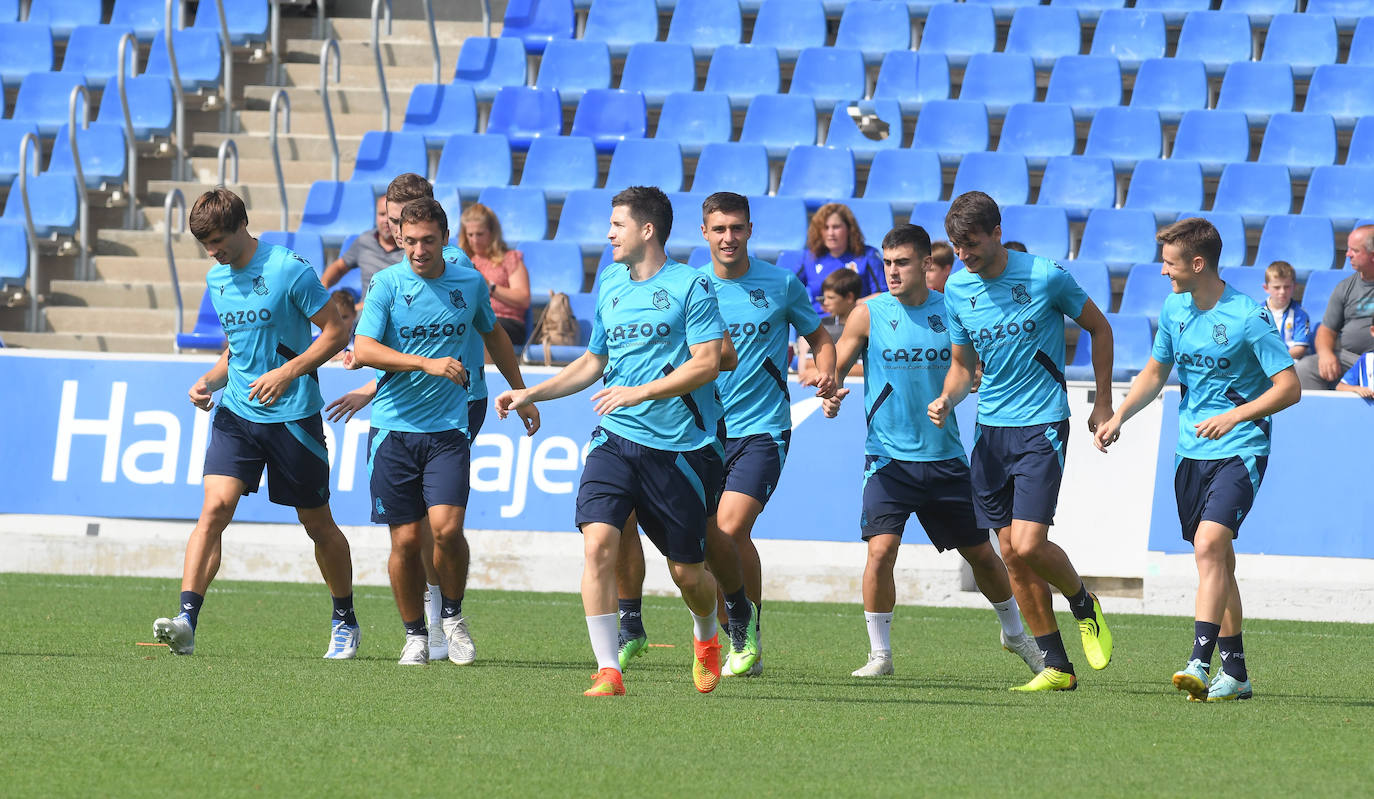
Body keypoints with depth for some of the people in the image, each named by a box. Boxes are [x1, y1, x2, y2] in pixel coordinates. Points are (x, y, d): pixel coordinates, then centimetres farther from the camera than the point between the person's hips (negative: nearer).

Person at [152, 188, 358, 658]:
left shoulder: (289, 269, -11)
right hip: (236, 412, 4)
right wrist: (208, 380, 4)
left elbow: (336, 332, -9)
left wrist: (288, 372, -19)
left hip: (293, 416, -4)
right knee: (214, 508, -15)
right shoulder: (217, 280, 10)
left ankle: (345, 623, 28)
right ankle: (186, 622, -25)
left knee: (317, 523, 8)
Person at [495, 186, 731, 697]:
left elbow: (707, 364, -13)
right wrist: (530, 395, 17)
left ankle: (706, 637, 40)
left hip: (679, 445, -4)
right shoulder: (610, 286, 13)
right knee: (598, 542, -18)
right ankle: (608, 670, -15)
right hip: (615, 439, 4)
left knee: (687, 571, 5)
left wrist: (640, 392, -20)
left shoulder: (690, 287, -6)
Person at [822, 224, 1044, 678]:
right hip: (889, 458, -2)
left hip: (945, 457, 2)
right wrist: (829, 395, -22)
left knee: (980, 552, 11)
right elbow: (834, 368, -1)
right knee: (881, 549, -18)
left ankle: (1015, 633, 35)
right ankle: (879, 653, -3)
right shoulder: (869, 314, -2)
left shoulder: (951, 312, 2)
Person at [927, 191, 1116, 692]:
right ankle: (1057, 666, 11)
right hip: (990, 426, 5)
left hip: (1042, 425, -5)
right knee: (1011, 554, 3)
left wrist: (1103, 405, 4)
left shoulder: (1046, 276, -10)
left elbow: (1099, 328, 4)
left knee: (1029, 544, -17)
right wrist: (947, 399, -8)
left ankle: (1084, 605, 15)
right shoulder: (956, 290, 3)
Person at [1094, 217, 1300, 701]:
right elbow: (1155, 372, 21)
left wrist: (1235, 417, -24)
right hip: (1191, 453, 7)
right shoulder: (1175, 309, 6)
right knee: (1218, 560, 11)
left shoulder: (1249, 317, -14)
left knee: (1209, 544, -23)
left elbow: (1289, 388, -13)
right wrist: (1119, 416, 6)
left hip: (1240, 450, -7)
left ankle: (1200, 663, -28)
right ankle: (1235, 674, 18)